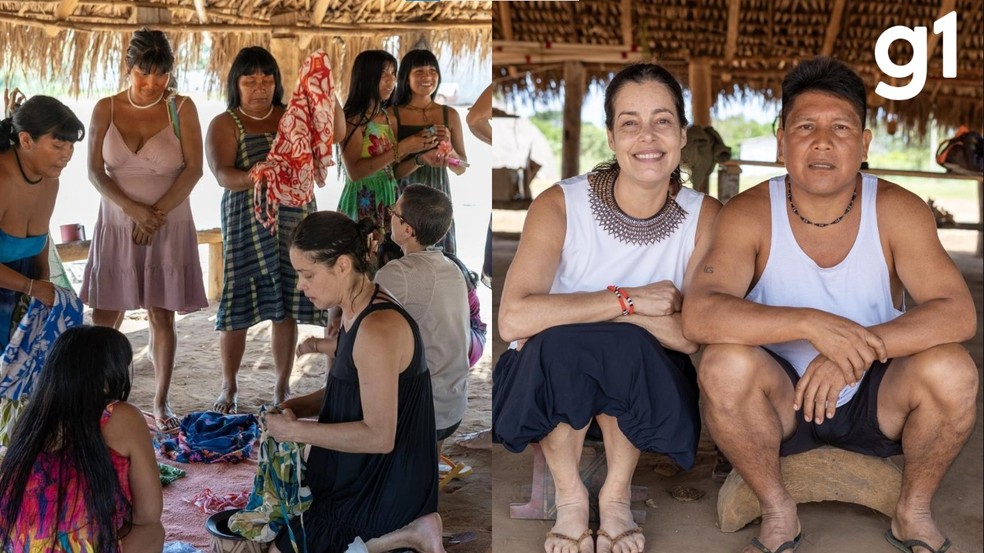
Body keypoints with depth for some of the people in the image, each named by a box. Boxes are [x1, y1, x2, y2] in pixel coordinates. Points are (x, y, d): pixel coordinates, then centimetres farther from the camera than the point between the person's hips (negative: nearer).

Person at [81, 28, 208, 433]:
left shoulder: (181, 108, -1)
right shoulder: (106, 109, 2)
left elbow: (194, 169, -5)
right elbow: (95, 172, -1)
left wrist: (158, 213, -13)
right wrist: (133, 209, -15)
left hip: (170, 227, -1)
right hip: (116, 226, 1)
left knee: (162, 316, 3)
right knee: (104, 319, -1)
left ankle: (161, 403, 12)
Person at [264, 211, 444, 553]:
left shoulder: (378, 330, -27)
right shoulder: (356, 311, 3)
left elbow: (378, 436, -27)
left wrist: (297, 431, -22)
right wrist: (297, 406, -2)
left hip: (384, 483, -10)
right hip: (367, 470, 10)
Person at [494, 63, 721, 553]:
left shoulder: (703, 216, -11)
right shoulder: (560, 205, -17)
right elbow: (512, 319, -32)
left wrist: (590, 308, -26)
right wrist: (627, 301, -30)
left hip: (647, 384, 1)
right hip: (555, 383, -1)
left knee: (627, 344, -32)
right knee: (557, 342, -34)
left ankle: (616, 495, -6)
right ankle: (569, 497, -10)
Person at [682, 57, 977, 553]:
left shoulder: (897, 210, -11)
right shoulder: (749, 215, -14)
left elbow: (958, 314, -20)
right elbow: (697, 316, -29)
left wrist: (857, 348, -35)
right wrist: (812, 324, -40)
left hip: (875, 400, 1)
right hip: (782, 401, -1)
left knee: (952, 372, -27)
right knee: (724, 366, -31)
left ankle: (913, 513, 2)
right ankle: (777, 513, -5)